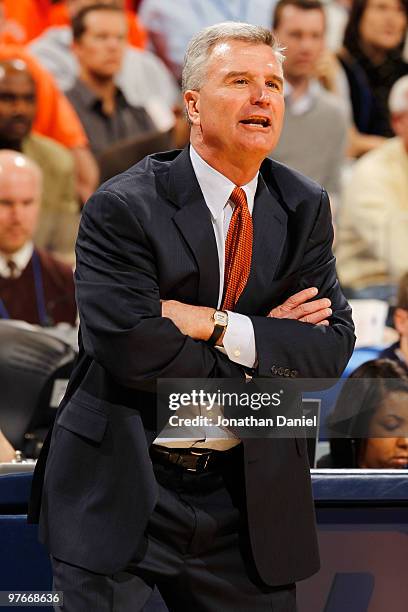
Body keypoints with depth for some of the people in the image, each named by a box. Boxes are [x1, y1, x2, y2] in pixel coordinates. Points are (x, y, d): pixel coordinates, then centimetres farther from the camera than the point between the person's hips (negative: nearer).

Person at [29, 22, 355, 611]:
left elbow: (332, 346, -2)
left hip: (249, 494, 4)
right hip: (118, 491, -4)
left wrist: (220, 327, -15)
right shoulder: (123, 208, -10)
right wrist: (269, 342, -11)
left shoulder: (304, 208, 6)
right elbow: (131, 348, -20)